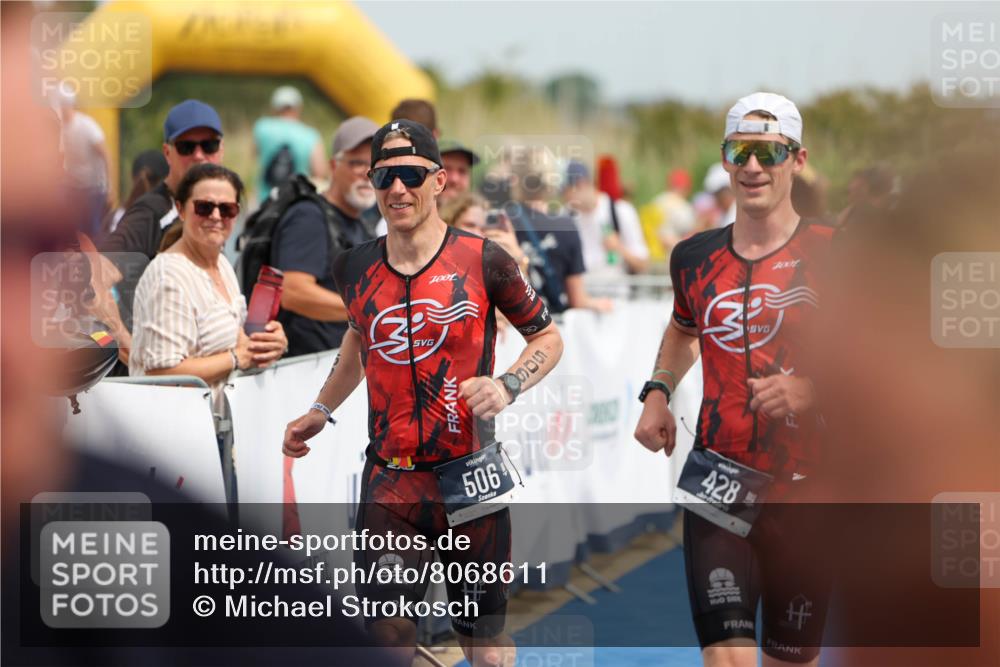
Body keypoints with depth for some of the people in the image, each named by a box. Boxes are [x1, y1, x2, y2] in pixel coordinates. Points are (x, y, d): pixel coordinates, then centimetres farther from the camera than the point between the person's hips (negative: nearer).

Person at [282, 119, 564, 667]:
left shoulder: (482, 261, -7)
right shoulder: (355, 268, 3)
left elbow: (548, 338, 4)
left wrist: (508, 385, -13)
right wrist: (321, 410, 20)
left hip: (471, 476, -2)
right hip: (390, 478, 2)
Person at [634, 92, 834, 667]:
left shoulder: (834, 256, -8)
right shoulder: (695, 258, 7)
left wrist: (811, 392, -22)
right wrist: (658, 393, 14)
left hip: (807, 489, -2)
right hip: (718, 479, 2)